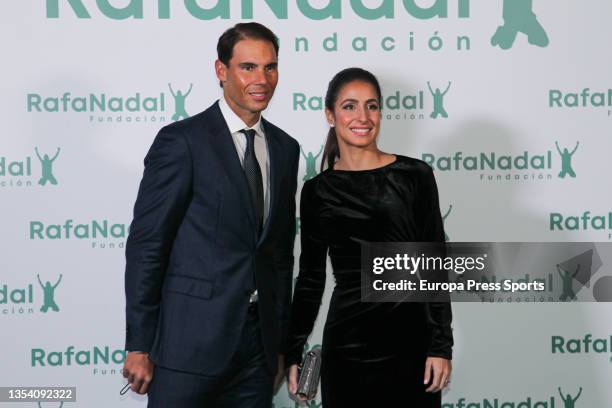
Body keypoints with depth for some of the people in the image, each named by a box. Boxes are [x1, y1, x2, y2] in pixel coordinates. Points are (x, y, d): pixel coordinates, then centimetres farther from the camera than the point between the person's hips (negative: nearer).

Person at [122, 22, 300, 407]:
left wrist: (281, 342, 15)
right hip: (191, 341, -5)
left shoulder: (285, 148, 11)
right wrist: (139, 346, -10)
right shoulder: (181, 141, -8)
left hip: (259, 340, 5)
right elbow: (145, 246, -9)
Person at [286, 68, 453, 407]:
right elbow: (310, 276, 10)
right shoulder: (317, 191, 4)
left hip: (410, 339, -1)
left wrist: (441, 346, -6)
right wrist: (294, 352, 8)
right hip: (346, 344, 2)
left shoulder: (415, 175, -2)